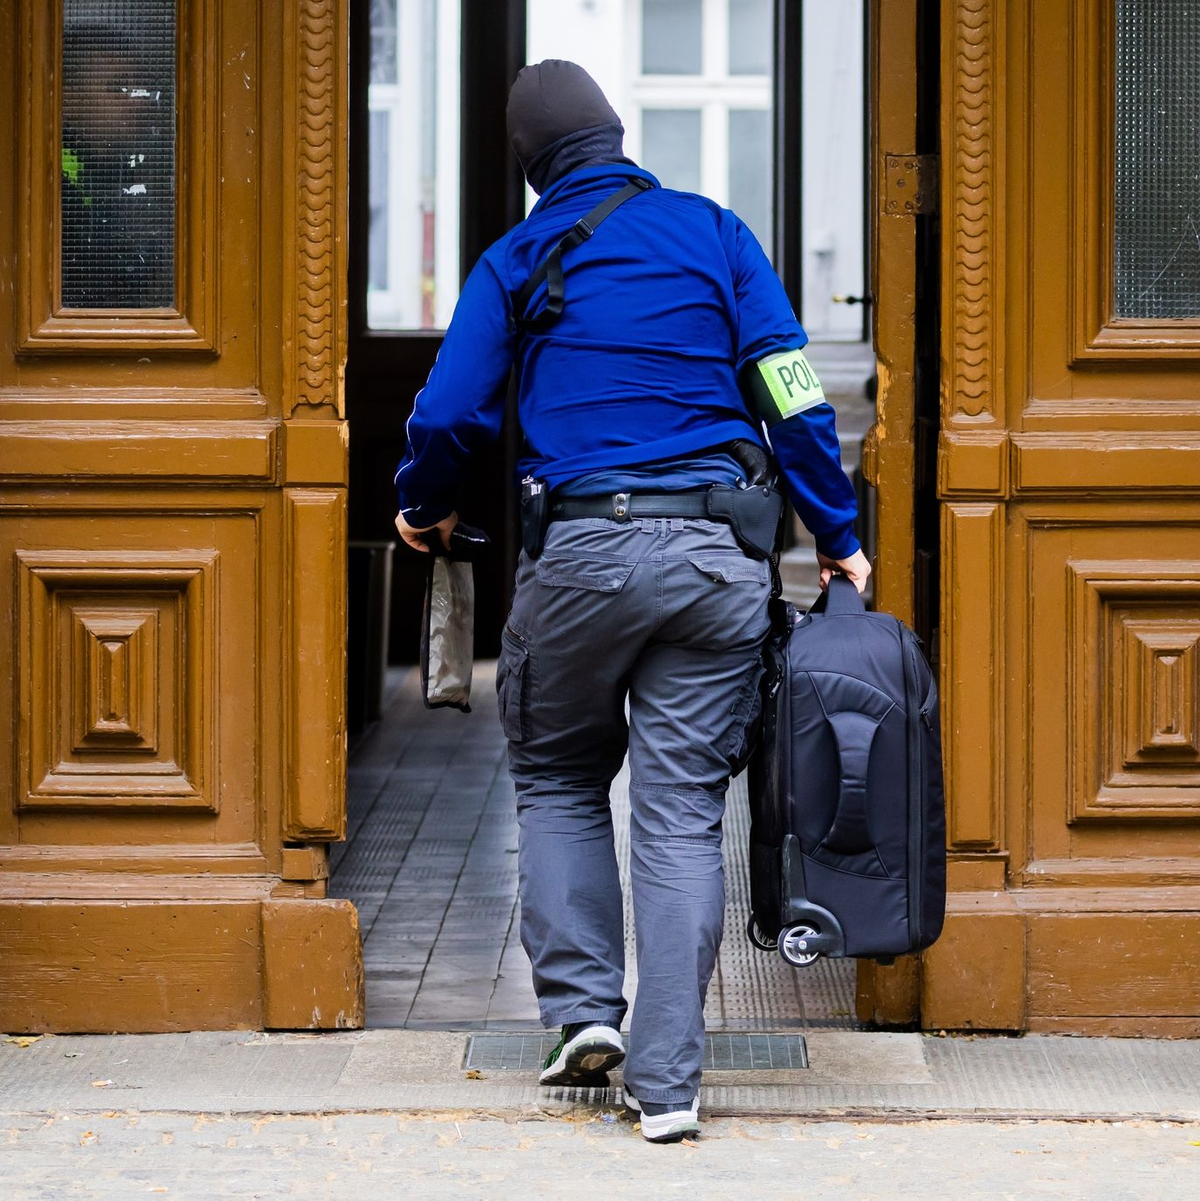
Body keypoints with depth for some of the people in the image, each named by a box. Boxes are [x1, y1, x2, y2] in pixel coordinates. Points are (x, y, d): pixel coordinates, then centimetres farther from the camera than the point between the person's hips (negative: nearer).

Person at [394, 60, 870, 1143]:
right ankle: (667, 1081, -1)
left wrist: (423, 508, 22)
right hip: (719, 555, 1)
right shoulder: (715, 232, 9)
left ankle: (583, 1006, 7)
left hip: (582, 550, -1)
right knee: (683, 811, 2)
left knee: (558, 778, 20)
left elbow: (450, 414, 2)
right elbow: (792, 393, 4)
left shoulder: (516, 261, 6)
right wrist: (838, 536, 11)